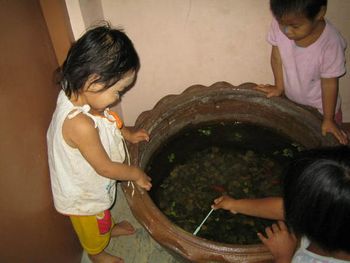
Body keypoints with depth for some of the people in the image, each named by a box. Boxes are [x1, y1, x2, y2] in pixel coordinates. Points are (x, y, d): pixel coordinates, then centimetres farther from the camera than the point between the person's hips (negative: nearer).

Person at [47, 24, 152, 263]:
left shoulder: (75, 94, -19)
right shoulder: (80, 124, -45)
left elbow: (102, 120, 4)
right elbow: (105, 167, -31)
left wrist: (127, 133, -4)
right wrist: (136, 174, -15)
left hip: (92, 185, 7)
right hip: (83, 195, -7)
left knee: (103, 216, 38)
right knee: (93, 232, 27)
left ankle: (109, 228, 67)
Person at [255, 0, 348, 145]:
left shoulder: (330, 44, -34)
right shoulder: (279, 25, -26)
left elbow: (329, 83, -21)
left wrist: (328, 119, -10)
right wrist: (279, 87, 1)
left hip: (320, 107, -3)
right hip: (290, 101, 3)